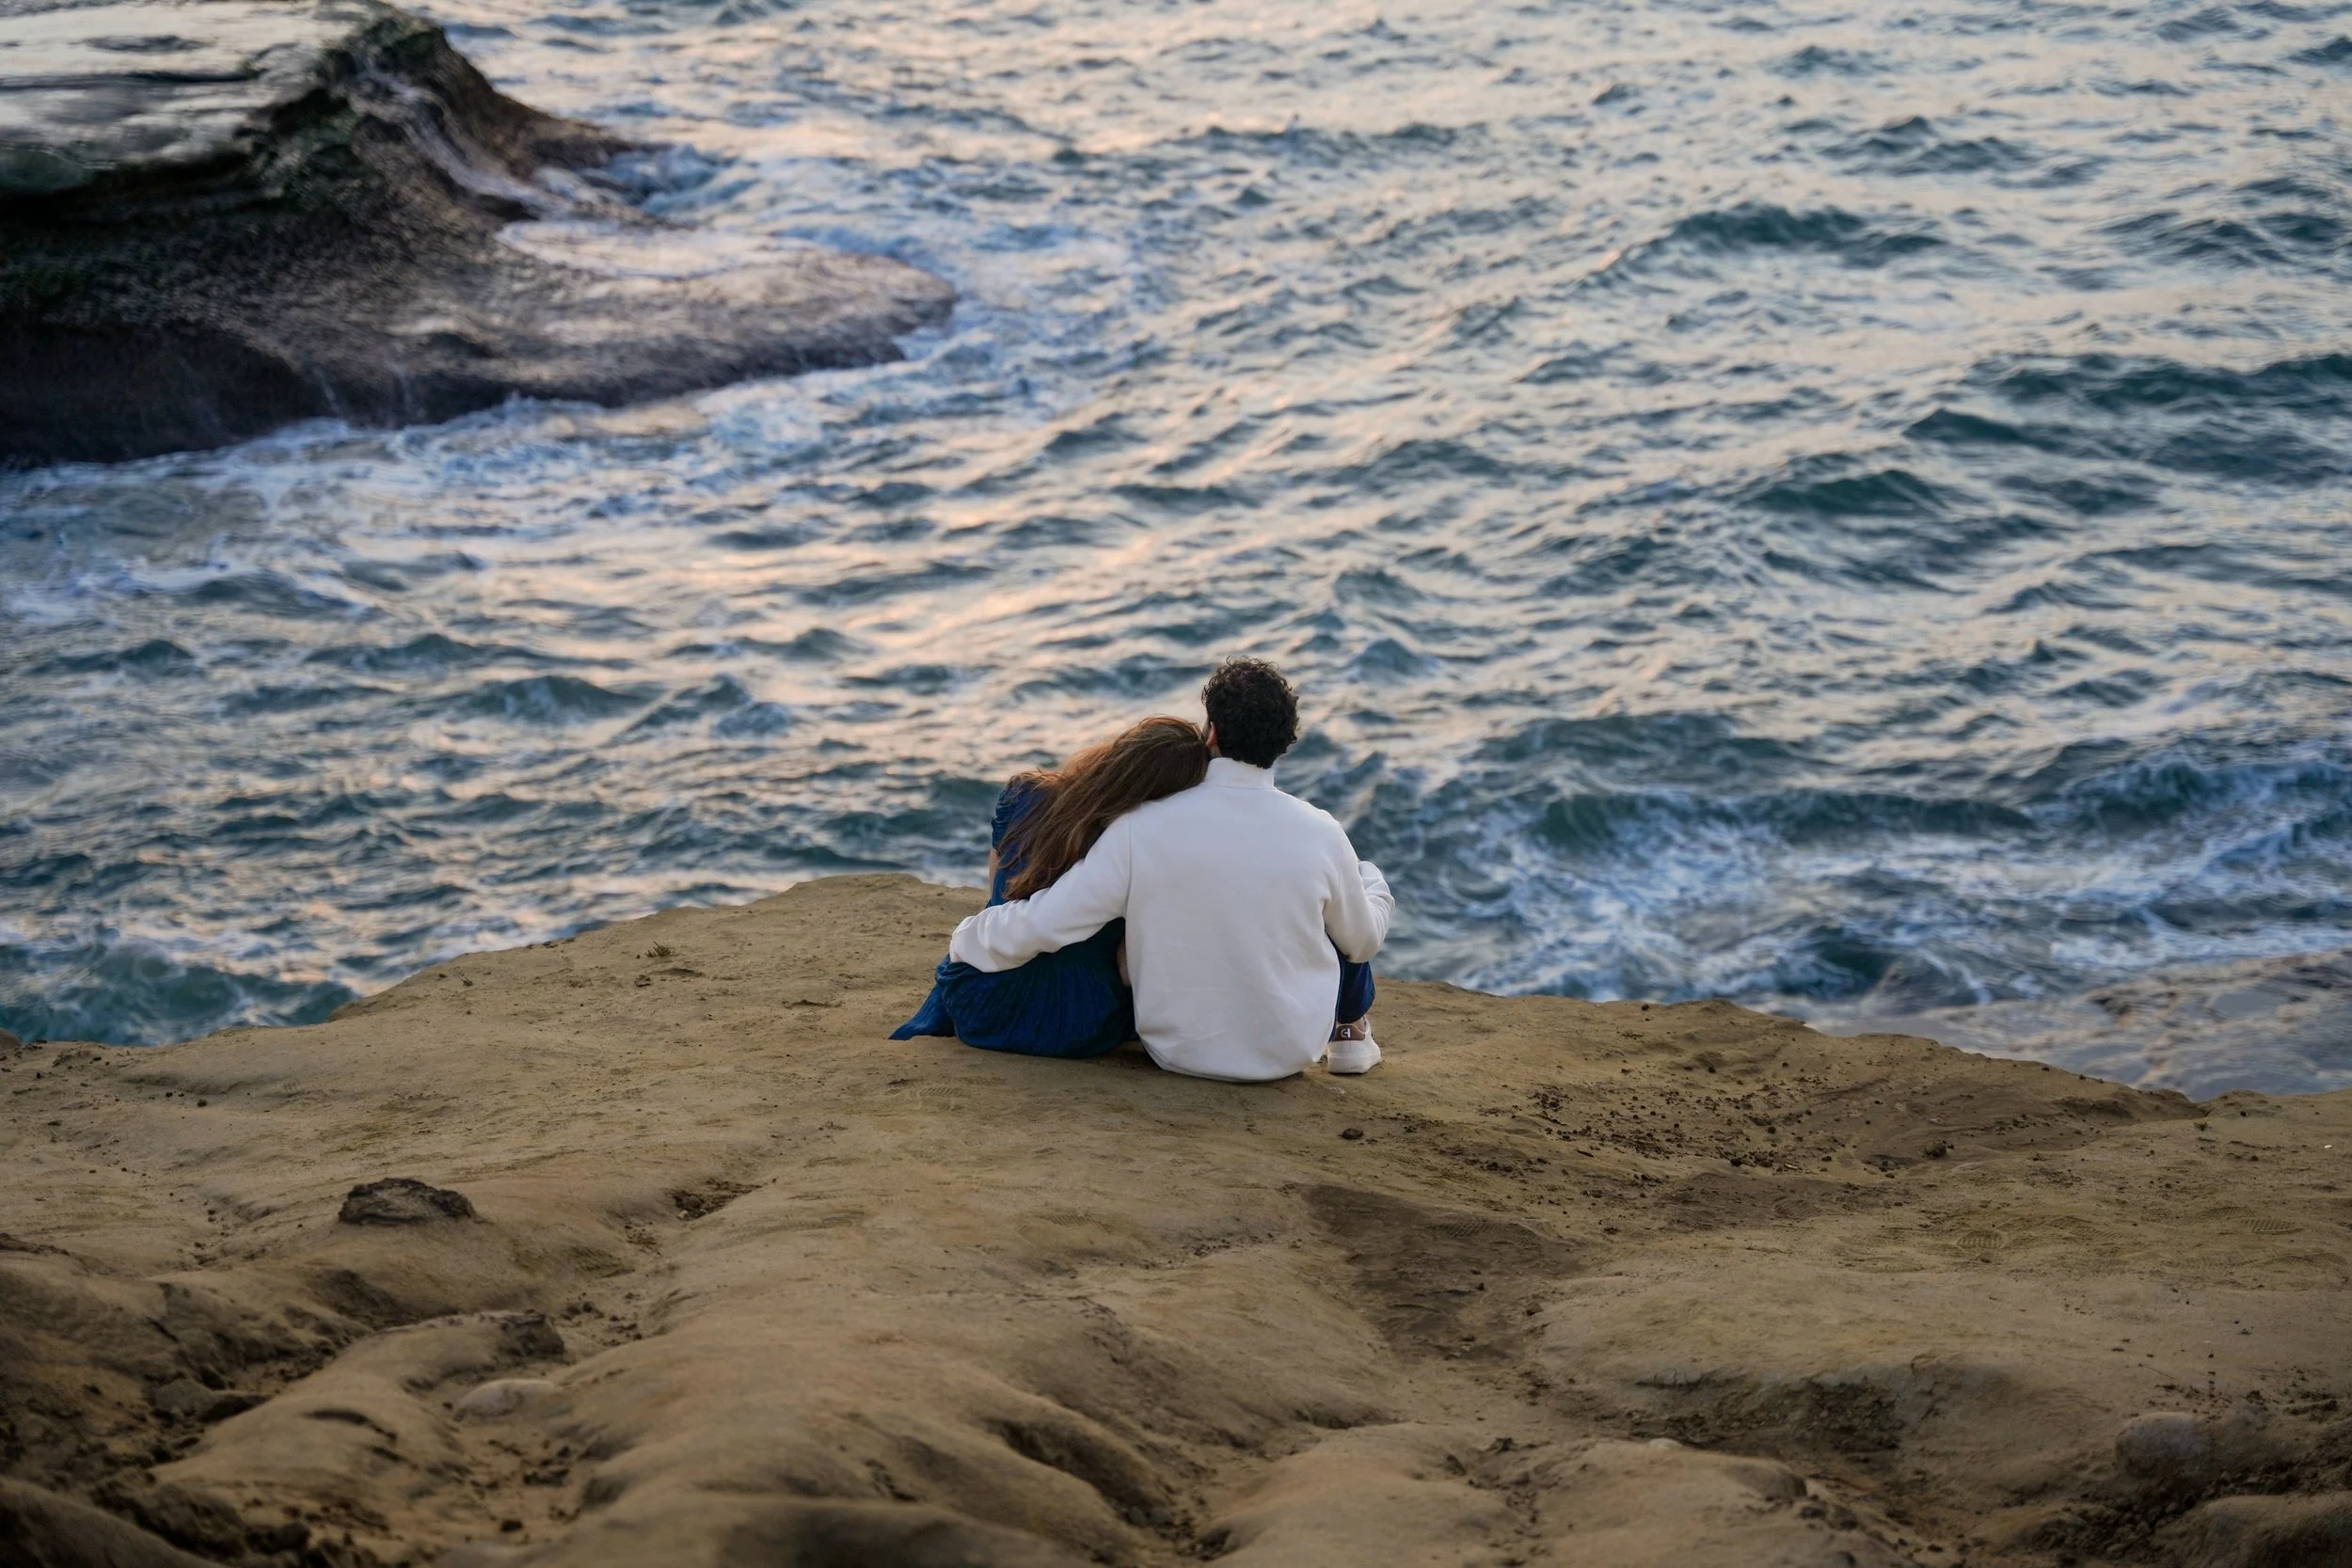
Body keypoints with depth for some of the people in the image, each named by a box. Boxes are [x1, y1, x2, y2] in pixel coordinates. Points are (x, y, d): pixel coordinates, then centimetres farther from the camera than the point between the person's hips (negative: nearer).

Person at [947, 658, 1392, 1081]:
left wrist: (964, 940, 3)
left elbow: (1042, 924, -18)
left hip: (1177, 1051, 0)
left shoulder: (1142, 829, -21)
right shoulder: (1320, 834, -17)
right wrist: (1374, 883, 24)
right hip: (1291, 1051, 0)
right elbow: (1364, 941, 1)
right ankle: (1351, 1032, 45)